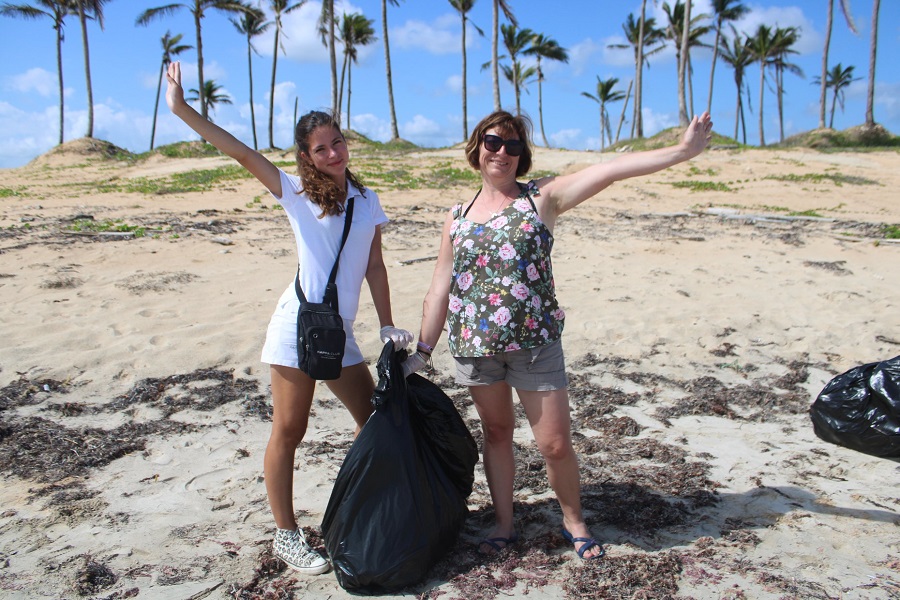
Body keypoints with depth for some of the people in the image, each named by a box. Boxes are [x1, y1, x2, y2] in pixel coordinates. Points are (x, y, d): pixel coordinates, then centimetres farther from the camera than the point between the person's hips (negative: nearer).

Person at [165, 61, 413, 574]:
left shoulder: (367, 201, 8)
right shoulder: (295, 192, -1)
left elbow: (375, 268, 9)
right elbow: (242, 153, -10)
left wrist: (387, 326, 7)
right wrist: (183, 110, -18)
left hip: (341, 335, 4)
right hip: (298, 328, -4)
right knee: (288, 432, 3)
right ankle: (287, 535, 18)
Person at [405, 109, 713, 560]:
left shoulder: (541, 197, 0)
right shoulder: (457, 217, 7)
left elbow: (612, 170, -11)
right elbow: (439, 290, 10)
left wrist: (681, 150, -19)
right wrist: (423, 350, 11)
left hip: (534, 341, -2)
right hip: (473, 344, 3)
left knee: (555, 443, 2)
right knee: (496, 433, 16)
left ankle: (574, 522, 29)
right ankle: (504, 524, 34)